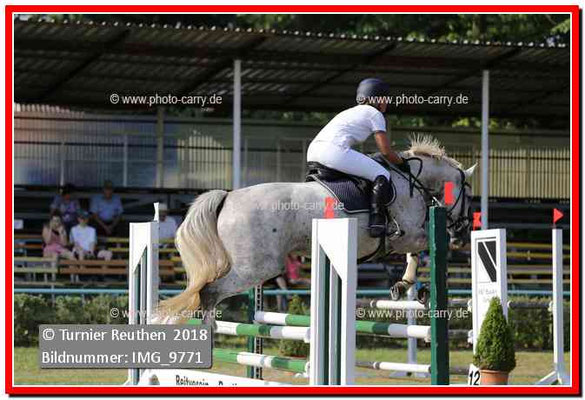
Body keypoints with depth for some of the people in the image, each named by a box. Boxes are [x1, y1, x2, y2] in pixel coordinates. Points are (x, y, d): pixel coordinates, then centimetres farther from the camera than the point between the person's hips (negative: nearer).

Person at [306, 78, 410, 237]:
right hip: (334, 151, -8)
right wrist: (402, 164, 21)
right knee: (382, 175, -1)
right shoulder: (374, 114, 10)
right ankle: (377, 219, -14)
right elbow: (386, 151, 4)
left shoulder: (350, 112, 34)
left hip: (312, 150, 8)